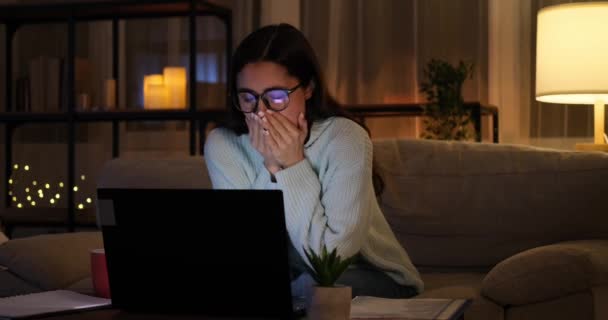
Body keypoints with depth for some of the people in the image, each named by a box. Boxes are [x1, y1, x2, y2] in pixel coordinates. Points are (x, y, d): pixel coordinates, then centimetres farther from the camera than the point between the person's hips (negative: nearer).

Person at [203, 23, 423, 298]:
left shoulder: (345, 139, -23)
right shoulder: (222, 144, -14)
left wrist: (294, 165, -29)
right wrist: (272, 168, -27)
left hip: (373, 278, -2)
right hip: (293, 278, 3)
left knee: (316, 287, -31)